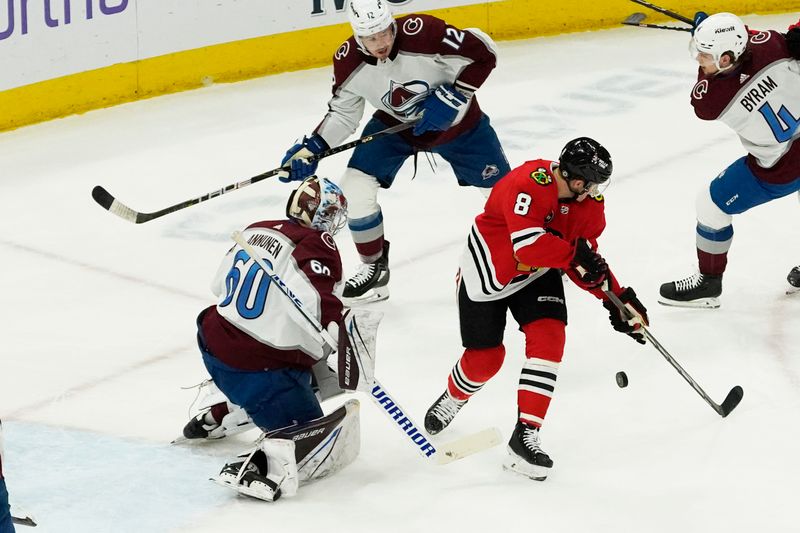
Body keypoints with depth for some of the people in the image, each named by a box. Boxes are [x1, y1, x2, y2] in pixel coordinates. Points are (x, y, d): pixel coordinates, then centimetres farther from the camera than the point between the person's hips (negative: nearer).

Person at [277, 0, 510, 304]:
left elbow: (482, 52, -26)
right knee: (355, 188, -12)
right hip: (395, 123, 2)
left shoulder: (423, 33, -36)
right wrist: (312, 147, -18)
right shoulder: (349, 62, -22)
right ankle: (375, 268, 8)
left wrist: (450, 97, -30)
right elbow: (342, 113, -5)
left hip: (455, 119, -2)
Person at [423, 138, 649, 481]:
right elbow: (528, 244, -43)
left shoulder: (590, 202, -11)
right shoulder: (530, 183, -34)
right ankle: (452, 399, 40)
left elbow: (586, 259, -3)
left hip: (536, 274, 5)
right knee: (485, 357, 3)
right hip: (487, 271, -5)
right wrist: (573, 253, -38)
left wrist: (617, 297, -13)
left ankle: (526, 434, -14)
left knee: (549, 337, -17)